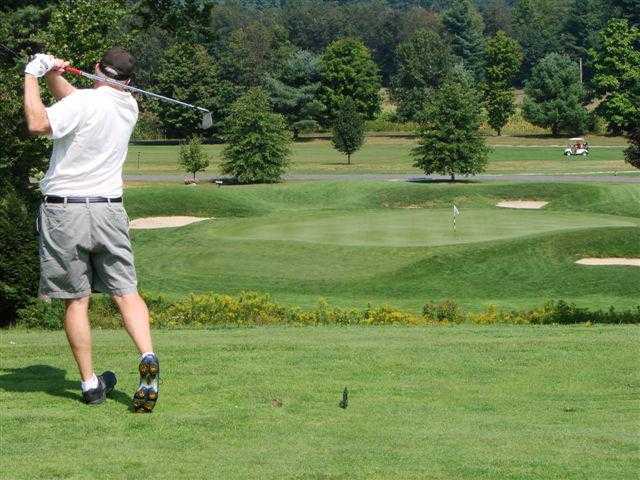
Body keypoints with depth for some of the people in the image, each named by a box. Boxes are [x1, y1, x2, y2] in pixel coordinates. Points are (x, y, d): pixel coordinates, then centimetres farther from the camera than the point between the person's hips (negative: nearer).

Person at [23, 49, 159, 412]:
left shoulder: (84, 102, -13)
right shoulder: (129, 107, 7)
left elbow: (38, 123, -26)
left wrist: (32, 76, -15)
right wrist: (53, 76, 8)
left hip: (65, 210, -4)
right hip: (109, 210, 4)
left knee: (76, 299, 4)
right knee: (126, 291, 3)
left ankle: (90, 383, 5)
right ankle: (148, 358, -20)